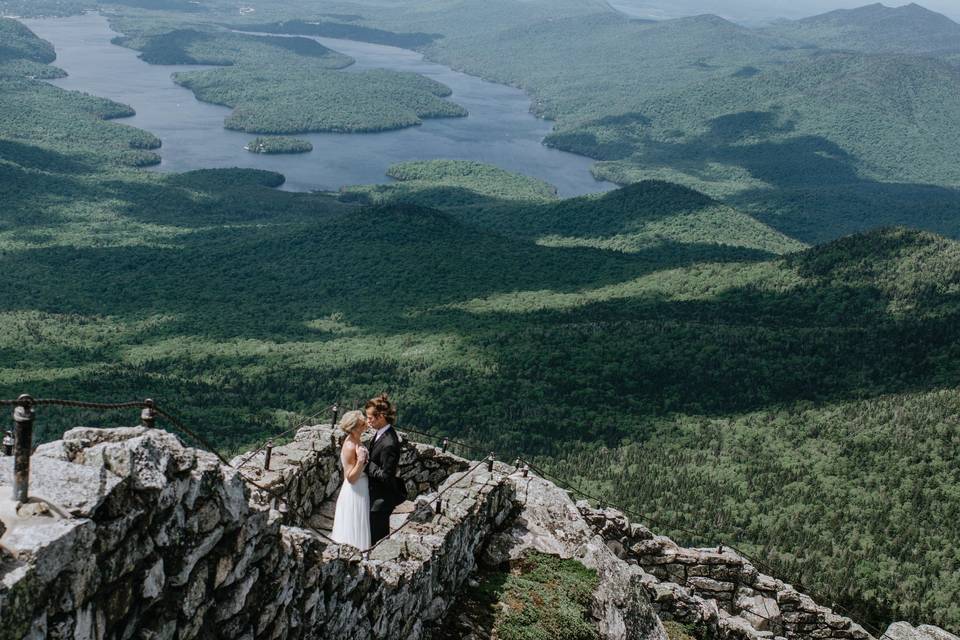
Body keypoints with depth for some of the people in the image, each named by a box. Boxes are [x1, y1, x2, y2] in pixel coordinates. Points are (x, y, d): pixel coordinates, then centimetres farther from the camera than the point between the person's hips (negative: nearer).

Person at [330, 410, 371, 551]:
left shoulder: (354, 441, 2)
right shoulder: (350, 447, -26)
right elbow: (351, 477, -24)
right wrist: (360, 461, -34)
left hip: (360, 490, 9)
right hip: (355, 493, -9)